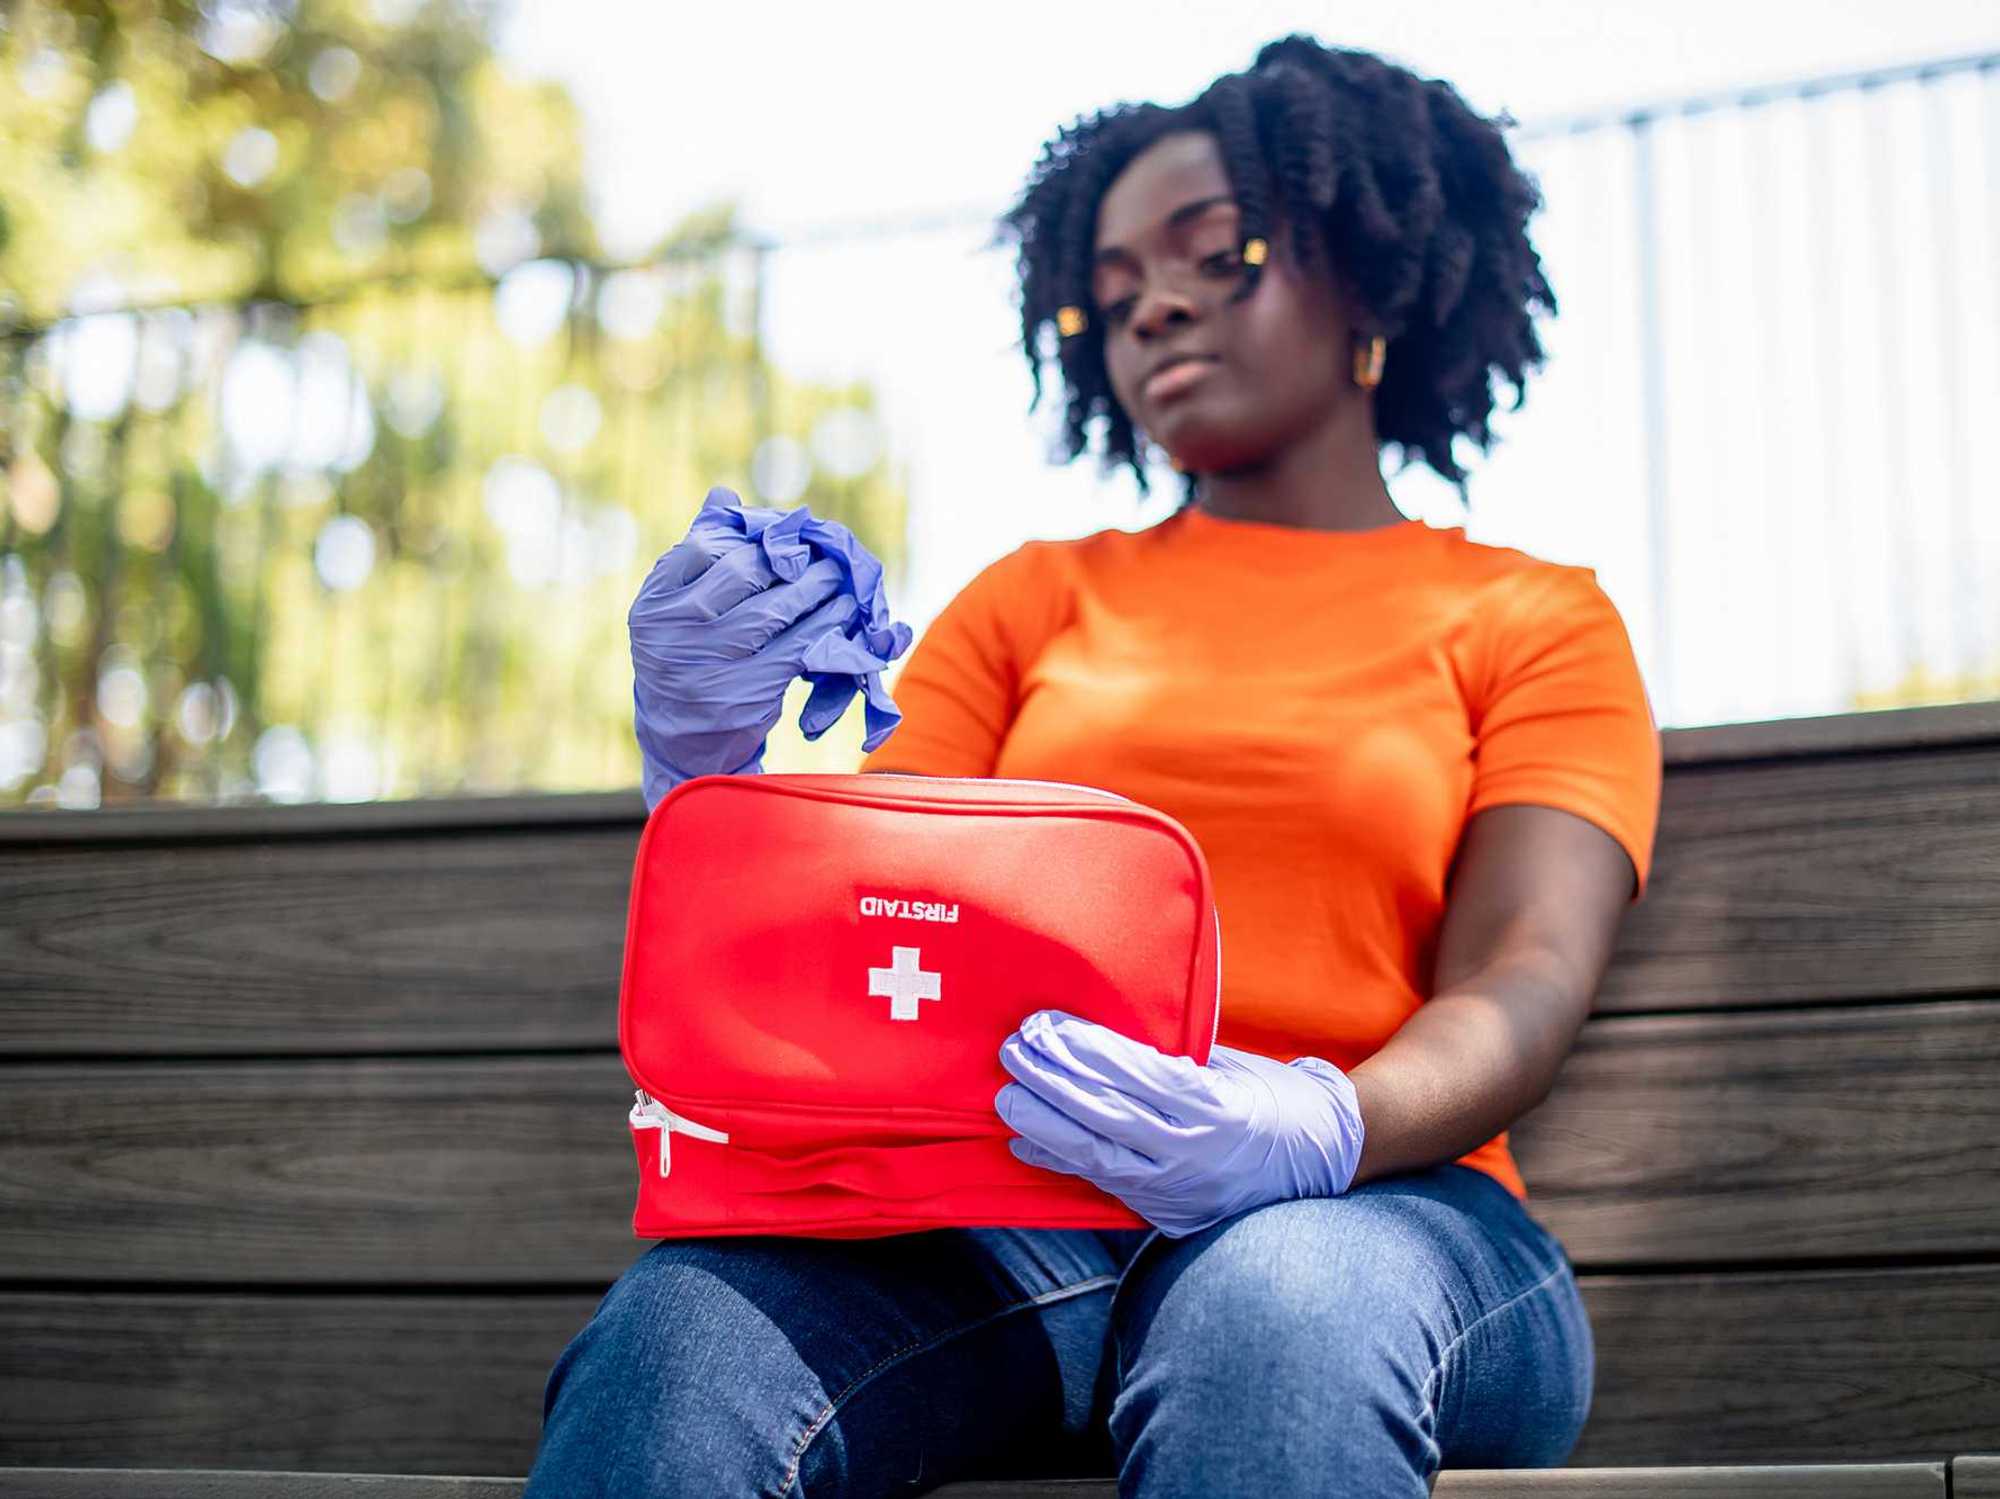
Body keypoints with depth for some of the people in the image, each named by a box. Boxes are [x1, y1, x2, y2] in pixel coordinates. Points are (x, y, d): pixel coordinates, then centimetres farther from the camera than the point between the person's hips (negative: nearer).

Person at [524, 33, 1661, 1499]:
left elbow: (1522, 989, 0)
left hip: (1372, 1211, -1)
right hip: (986, 1223, 2)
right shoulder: (1032, 597, 26)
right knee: (675, 1333, -33)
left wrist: (1320, 1129, -23)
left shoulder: (1538, 619, 17)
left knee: (1279, 1309, -40)